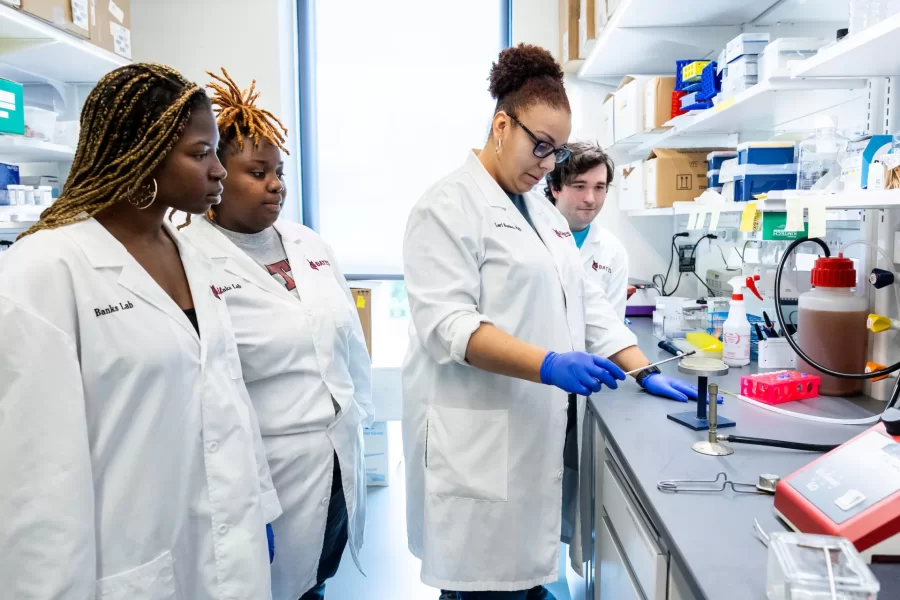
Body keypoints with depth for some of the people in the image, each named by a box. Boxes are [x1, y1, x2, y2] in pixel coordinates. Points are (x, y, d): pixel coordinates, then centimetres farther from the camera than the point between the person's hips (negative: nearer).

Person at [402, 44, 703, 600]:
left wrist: (648, 372, 4)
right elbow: (448, 324, -19)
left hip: (545, 429, 8)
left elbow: (587, 304, 14)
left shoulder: (544, 210, 16)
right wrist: (548, 364, -29)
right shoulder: (448, 206, -9)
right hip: (484, 440, -7)